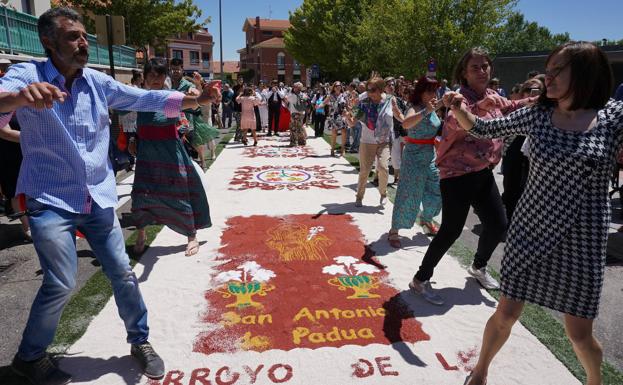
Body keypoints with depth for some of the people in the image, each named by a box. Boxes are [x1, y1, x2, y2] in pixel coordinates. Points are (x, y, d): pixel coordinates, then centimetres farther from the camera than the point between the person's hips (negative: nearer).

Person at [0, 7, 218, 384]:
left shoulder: (99, 82, 4)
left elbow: (148, 99, 1)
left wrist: (196, 100, -12)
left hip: (99, 200, 4)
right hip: (51, 202, -4)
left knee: (123, 273, 7)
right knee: (61, 284, -4)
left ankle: (140, 341, 26)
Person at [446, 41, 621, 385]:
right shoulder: (537, 115, -1)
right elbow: (483, 130, 3)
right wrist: (460, 110, -14)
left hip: (582, 237, -1)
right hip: (531, 229, 1)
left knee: (579, 333, 9)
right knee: (506, 314, 8)